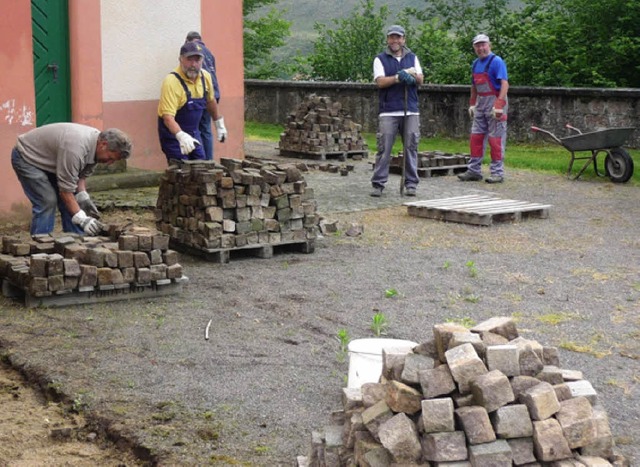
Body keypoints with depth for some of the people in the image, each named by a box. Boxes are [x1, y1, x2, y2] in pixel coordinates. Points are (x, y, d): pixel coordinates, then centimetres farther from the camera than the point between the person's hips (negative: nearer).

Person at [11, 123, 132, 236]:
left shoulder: (96, 142, -11)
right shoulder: (75, 148, -38)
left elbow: (82, 174, 1)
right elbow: (65, 190, -33)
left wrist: (83, 197, -15)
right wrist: (82, 219, -36)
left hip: (48, 159, 9)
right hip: (26, 156, -9)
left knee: (71, 200, 2)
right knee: (47, 202, -18)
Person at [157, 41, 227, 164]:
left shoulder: (205, 76, -3)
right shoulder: (172, 82, -24)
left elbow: (210, 101, 17)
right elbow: (168, 117, -31)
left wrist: (219, 123, 24)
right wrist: (181, 136, -46)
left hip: (194, 132, 7)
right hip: (173, 132, -7)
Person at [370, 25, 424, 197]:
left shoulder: (412, 58, 16)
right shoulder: (380, 59, 7)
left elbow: (420, 79, 6)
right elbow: (380, 81, -6)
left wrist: (412, 75, -16)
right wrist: (398, 77, -17)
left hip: (410, 111, 3)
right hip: (388, 112, -2)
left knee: (411, 147, 2)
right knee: (384, 149, -4)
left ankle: (411, 183, 7)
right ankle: (378, 184, 0)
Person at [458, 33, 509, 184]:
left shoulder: (496, 61, -12)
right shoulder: (476, 64, 13)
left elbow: (505, 84, -20)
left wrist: (499, 105, -26)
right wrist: (472, 104, 17)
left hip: (494, 102, -8)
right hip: (480, 104, 8)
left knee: (496, 138, -5)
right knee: (476, 136, 9)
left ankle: (497, 172, 1)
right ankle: (474, 170, 16)